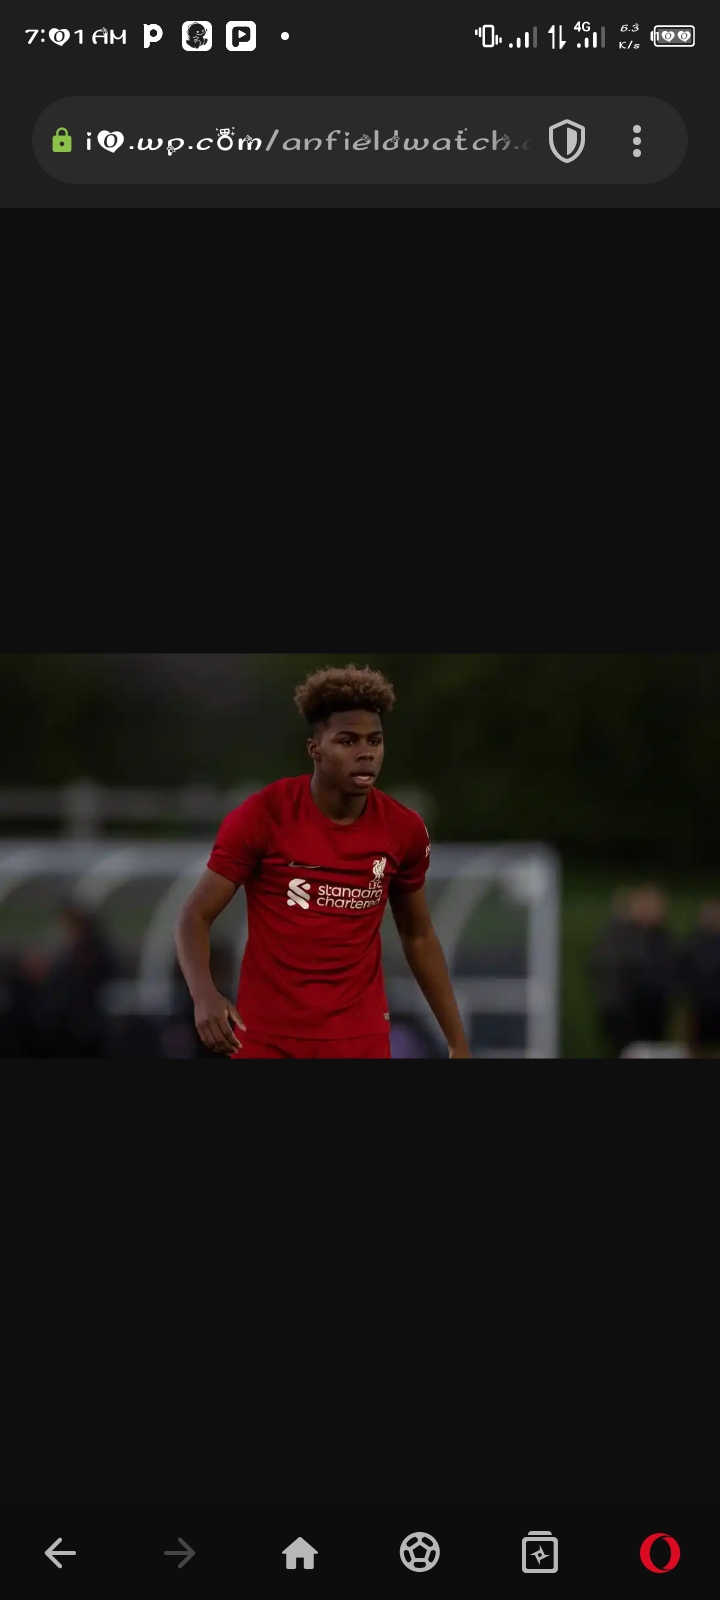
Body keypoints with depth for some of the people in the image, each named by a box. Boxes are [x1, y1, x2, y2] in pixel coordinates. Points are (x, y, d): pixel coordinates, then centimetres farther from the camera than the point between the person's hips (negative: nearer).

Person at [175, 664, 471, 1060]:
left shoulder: (404, 830, -1)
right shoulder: (261, 816, -11)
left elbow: (418, 936, 14)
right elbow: (195, 915, -9)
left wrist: (457, 1040, 14)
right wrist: (204, 995, -28)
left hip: (361, 1039, 2)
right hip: (268, 1036, -2)